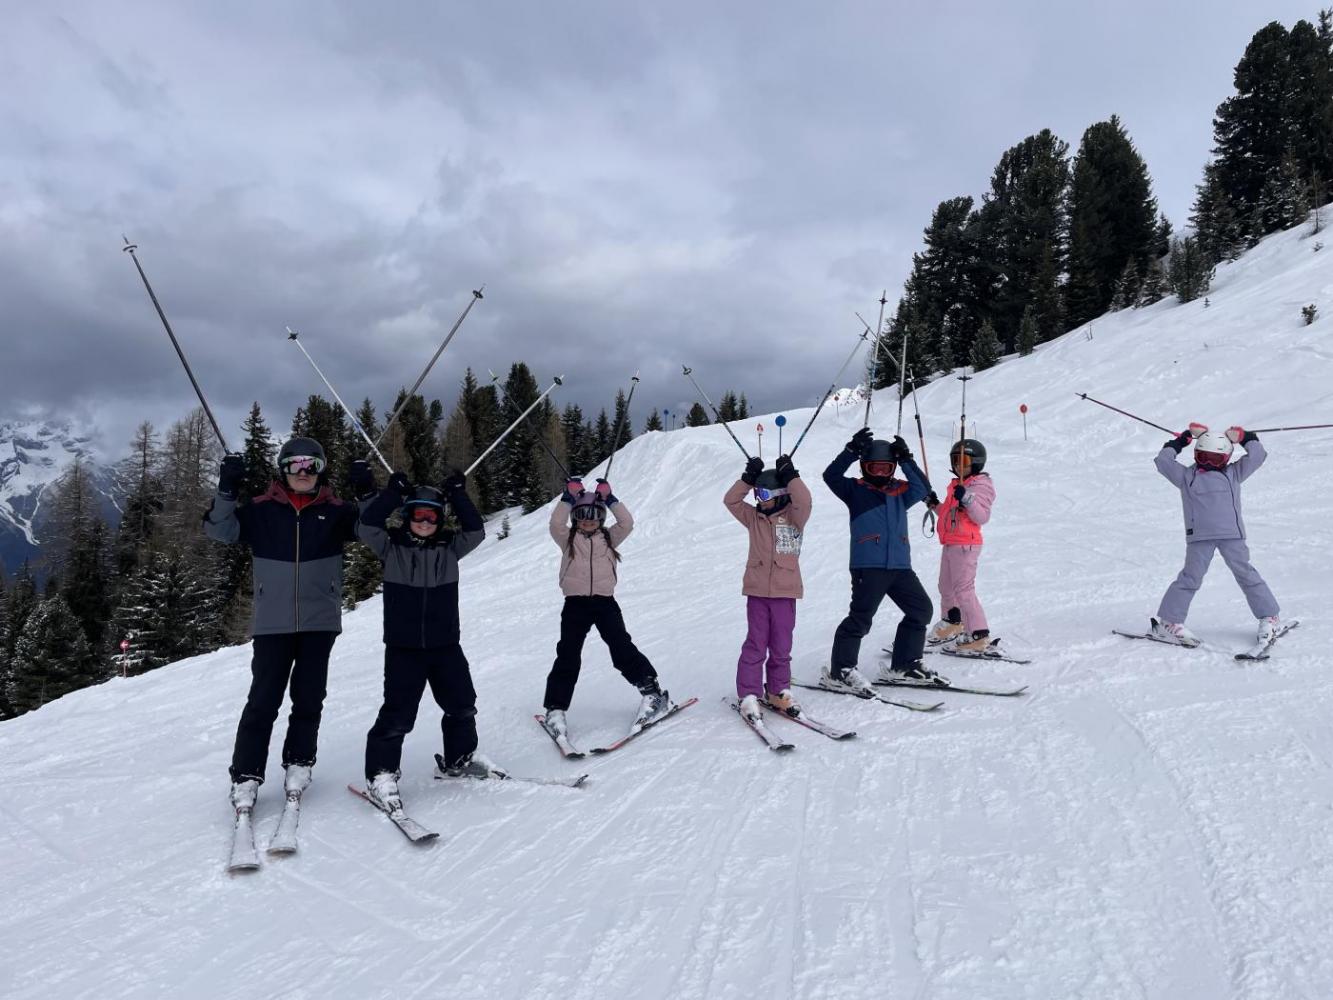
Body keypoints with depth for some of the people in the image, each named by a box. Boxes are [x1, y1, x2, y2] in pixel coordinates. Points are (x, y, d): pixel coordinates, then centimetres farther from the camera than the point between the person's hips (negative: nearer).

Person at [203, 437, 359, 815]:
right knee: (264, 699, -2)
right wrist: (227, 490, -17)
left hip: (319, 621, 1)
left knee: (308, 697, 8)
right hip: (272, 623, -1)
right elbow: (221, 530, -3)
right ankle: (246, 777, 8)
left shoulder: (334, 512, 5)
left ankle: (299, 763, 25)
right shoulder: (262, 511, 4)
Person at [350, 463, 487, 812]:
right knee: (398, 711, -7)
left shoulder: (449, 547, 3)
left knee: (462, 704, 13)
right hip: (403, 645, -4)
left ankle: (459, 758, 34)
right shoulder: (391, 547, -3)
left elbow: (475, 531, -10)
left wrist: (458, 495, -11)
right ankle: (381, 774, 8)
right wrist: (393, 492, -17)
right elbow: (366, 527, -17)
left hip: (445, 643, 4)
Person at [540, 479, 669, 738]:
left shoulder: (609, 538, 11)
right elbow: (555, 524, -11)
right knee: (568, 655, -1)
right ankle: (555, 709, 7)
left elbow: (627, 523, -4)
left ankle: (652, 692, 1)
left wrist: (610, 499, -8)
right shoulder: (568, 539, 8)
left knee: (622, 648, -8)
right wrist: (568, 498, -14)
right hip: (575, 603, 0)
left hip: (605, 601, 0)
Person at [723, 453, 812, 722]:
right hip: (757, 589, 1)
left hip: (785, 590, -1)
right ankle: (749, 695, 6)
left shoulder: (793, 517, 1)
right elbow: (730, 500, 1)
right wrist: (748, 477, -6)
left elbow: (804, 501, -19)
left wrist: (790, 476, -20)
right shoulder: (753, 517, 9)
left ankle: (778, 691, 21)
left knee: (781, 644, 7)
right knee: (756, 643, 1)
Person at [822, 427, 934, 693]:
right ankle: (840, 671, -3)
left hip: (900, 566, 6)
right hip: (867, 566, -6)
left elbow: (923, 489, 6)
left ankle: (904, 663, 24)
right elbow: (831, 475, -7)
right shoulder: (856, 490, 6)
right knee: (861, 617, -10)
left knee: (921, 609, 12)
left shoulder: (899, 492, 19)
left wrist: (907, 460, 1)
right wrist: (852, 450, -16)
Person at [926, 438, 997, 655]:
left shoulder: (981, 485, -9)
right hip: (950, 544, 10)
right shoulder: (956, 485, 16)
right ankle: (952, 623, 41)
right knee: (946, 586, 21)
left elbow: (982, 517, -20)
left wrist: (967, 498, -31)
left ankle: (980, 636, -8)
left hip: (966, 545, -9)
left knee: (963, 589, -12)